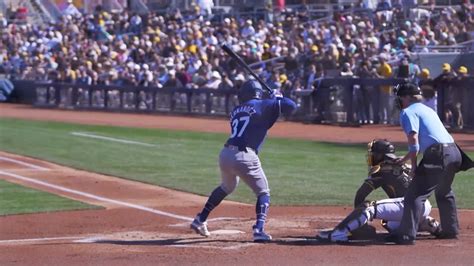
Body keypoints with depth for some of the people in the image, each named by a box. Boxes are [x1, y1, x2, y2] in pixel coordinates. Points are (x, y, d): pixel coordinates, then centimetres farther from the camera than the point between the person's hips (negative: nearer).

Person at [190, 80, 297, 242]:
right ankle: (259, 229, -12)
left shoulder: (236, 111, 20)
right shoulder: (263, 106, 3)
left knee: (226, 187, 32)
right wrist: (278, 98, 17)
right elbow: (291, 106, -3)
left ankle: (200, 220, 35)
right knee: (263, 192, 9)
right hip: (244, 157, -6)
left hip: (225, 154, 6)